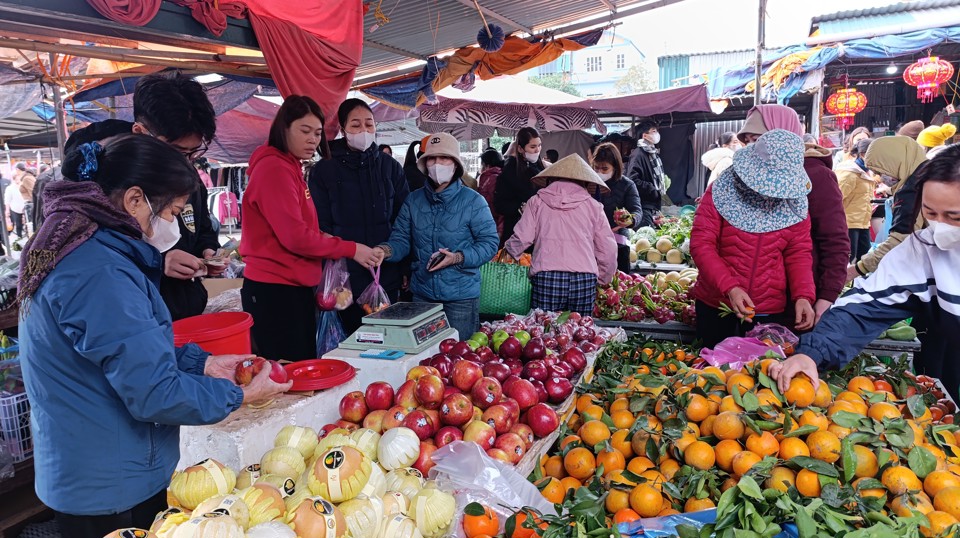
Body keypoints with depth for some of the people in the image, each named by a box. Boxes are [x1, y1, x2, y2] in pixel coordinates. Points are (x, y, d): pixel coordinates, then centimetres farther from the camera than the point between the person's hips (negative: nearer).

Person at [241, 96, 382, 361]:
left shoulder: (290, 168, 17)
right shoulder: (274, 168, -12)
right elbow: (294, 236, -19)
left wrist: (325, 240, 0)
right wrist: (350, 249, -10)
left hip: (295, 288, 9)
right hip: (274, 290, -9)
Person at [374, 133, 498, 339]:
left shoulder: (472, 201, -6)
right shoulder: (413, 200, 6)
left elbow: (489, 242, -8)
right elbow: (401, 239, 4)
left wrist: (458, 258, -22)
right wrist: (386, 250, -18)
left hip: (461, 296, -3)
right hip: (422, 293, 3)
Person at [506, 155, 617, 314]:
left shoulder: (537, 202, 10)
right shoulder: (593, 206, 12)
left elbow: (521, 238, 5)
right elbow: (608, 249, 11)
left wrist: (509, 250, 27)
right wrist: (604, 280, 26)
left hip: (546, 277, -1)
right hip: (584, 278, 1)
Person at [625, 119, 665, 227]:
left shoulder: (654, 154, 17)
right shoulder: (639, 154, -13)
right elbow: (633, 180, -24)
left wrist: (663, 186, 11)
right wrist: (654, 191, -18)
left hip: (655, 205, 10)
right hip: (645, 207, -9)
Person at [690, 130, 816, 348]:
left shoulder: (793, 201, 1)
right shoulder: (723, 190, -8)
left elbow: (799, 252, 4)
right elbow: (701, 243, -12)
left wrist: (803, 296, -14)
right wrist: (729, 288, -24)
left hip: (771, 312, 2)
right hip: (716, 307, -2)